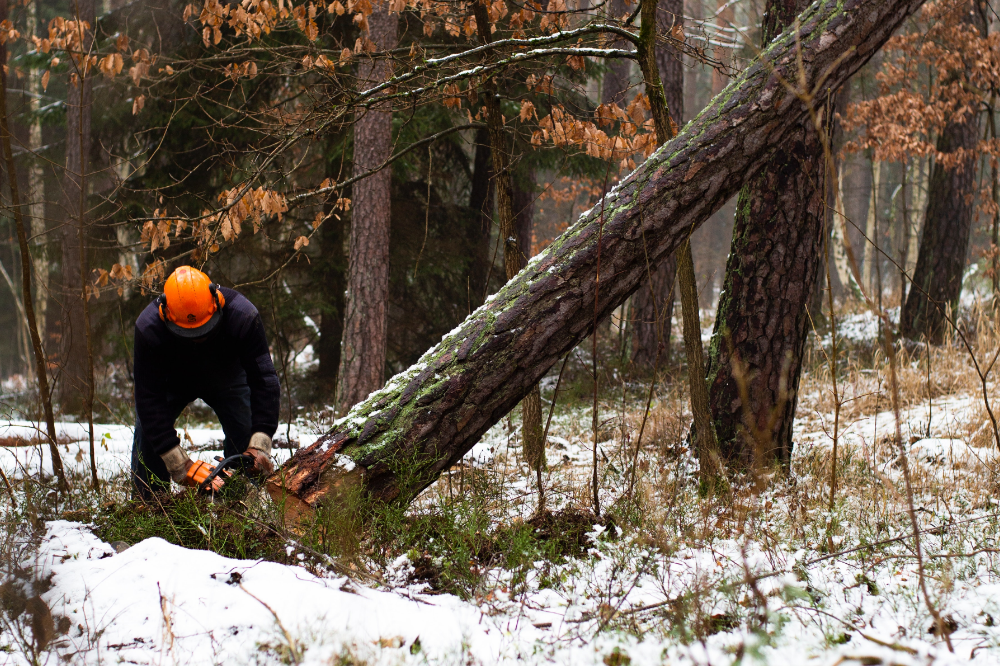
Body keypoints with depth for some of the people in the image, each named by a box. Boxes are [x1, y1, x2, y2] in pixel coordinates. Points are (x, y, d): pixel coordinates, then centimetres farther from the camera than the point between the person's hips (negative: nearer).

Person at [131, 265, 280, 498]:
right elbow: (149, 400, -38)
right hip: (171, 381, 0)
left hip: (226, 378, 0)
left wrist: (259, 445, -46)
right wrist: (180, 466, -44)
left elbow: (264, 382, -35)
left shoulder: (242, 316, -39)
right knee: (149, 433, -17)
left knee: (245, 438, -16)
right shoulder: (148, 328, -40)